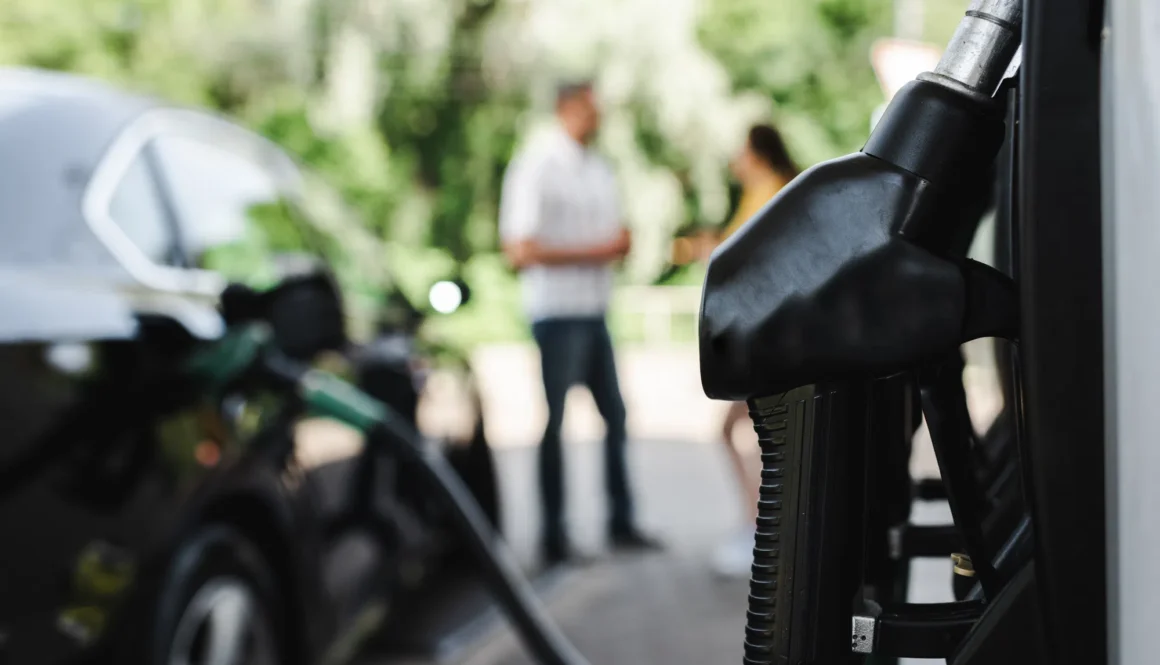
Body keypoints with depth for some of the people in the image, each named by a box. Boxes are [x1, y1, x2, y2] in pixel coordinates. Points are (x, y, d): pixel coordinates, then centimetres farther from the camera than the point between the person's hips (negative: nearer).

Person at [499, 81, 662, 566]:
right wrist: (593, 252, -18)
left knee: (615, 415, 10)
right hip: (557, 312, -8)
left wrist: (619, 243, -2)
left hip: (594, 311, 8)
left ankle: (621, 524, 20)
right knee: (555, 422, -2)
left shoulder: (598, 171, 14)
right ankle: (554, 536, 5)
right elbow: (520, 251, -17)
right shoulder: (536, 167, -11)